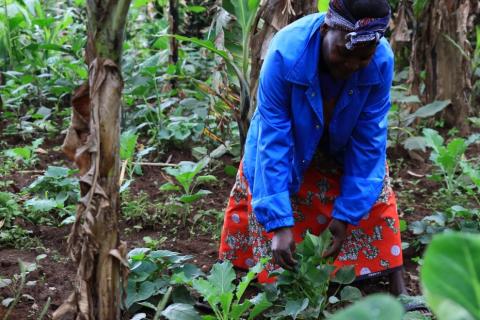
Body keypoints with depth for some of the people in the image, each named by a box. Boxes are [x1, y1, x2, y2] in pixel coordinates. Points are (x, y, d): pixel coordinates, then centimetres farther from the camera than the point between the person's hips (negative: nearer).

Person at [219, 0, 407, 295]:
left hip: (345, 148, 2)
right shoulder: (286, 53, -38)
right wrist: (279, 223, -37)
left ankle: (397, 287, 5)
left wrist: (346, 213, -25)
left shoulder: (382, 61, -31)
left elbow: (369, 141, -23)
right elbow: (273, 140, -34)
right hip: (289, 144, -1)